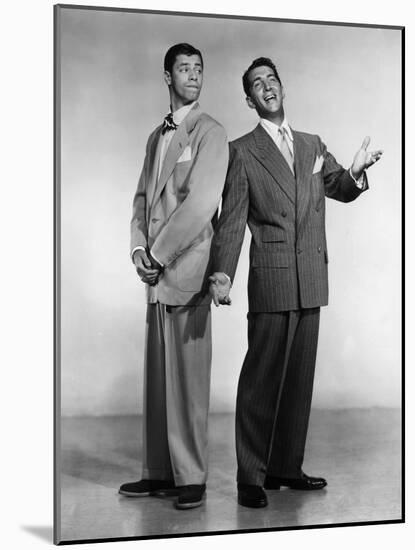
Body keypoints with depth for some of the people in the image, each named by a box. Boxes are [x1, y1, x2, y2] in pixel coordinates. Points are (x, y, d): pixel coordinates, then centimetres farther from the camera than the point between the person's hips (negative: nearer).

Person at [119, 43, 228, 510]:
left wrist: (158, 253, -10)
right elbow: (143, 198, 18)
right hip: (156, 269, 7)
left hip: (186, 266, -7)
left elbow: (200, 204, -13)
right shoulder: (157, 137, 21)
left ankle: (191, 478, 6)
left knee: (187, 375, -4)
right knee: (157, 374, 9)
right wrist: (139, 248, 1)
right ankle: (160, 472, 17)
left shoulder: (210, 134, -3)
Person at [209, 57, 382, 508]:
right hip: (271, 278, -5)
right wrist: (222, 274, -18)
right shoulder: (242, 152, 1)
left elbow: (342, 190, 20)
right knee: (261, 379, -3)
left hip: (311, 281, 6)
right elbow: (231, 219, -5)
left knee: (299, 377, 10)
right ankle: (250, 477, 6)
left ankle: (286, 467, 21)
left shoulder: (312, 146, 17)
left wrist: (356, 172, -4)